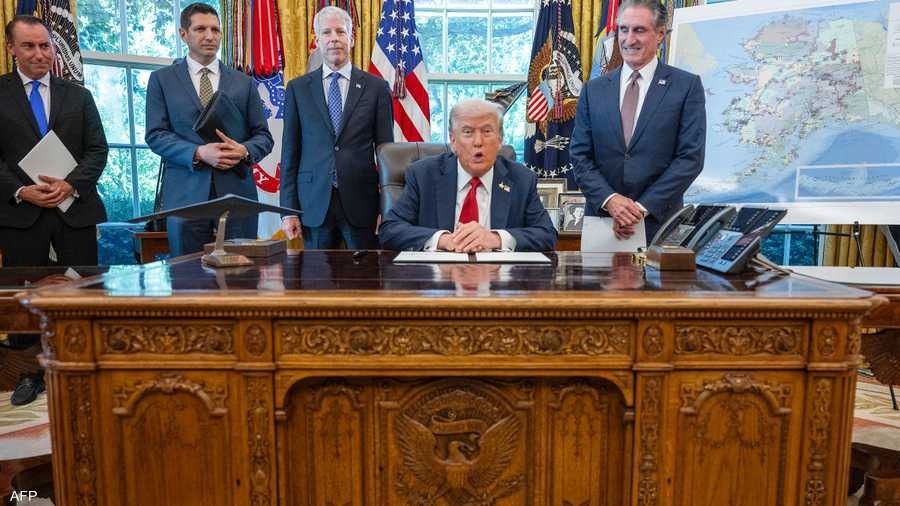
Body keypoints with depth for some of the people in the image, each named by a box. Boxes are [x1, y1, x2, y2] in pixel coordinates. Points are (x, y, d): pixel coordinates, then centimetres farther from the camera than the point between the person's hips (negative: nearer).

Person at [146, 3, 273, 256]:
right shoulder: (162, 79, 10)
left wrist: (244, 150, -12)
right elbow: (155, 135, 2)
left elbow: (263, 136, 11)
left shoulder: (244, 83, 14)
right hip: (186, 193, -1)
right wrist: (198, 153, -15)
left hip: (237, 191, 1)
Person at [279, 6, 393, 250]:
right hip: (314, 202, 1)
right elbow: (290, 151, 6)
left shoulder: (376, 87, 4)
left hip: (362, 202, -1)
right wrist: (288, 209, 1)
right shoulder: (298, 88, 7)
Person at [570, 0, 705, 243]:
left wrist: (642, 208, -13)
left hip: (659, 223, -2)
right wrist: (610, 199, -12)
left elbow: (691, 157, -6)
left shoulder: (687, 86, 0)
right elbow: (580, 155, 3)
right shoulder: (594, 89, 7)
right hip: (600, 219, 2)